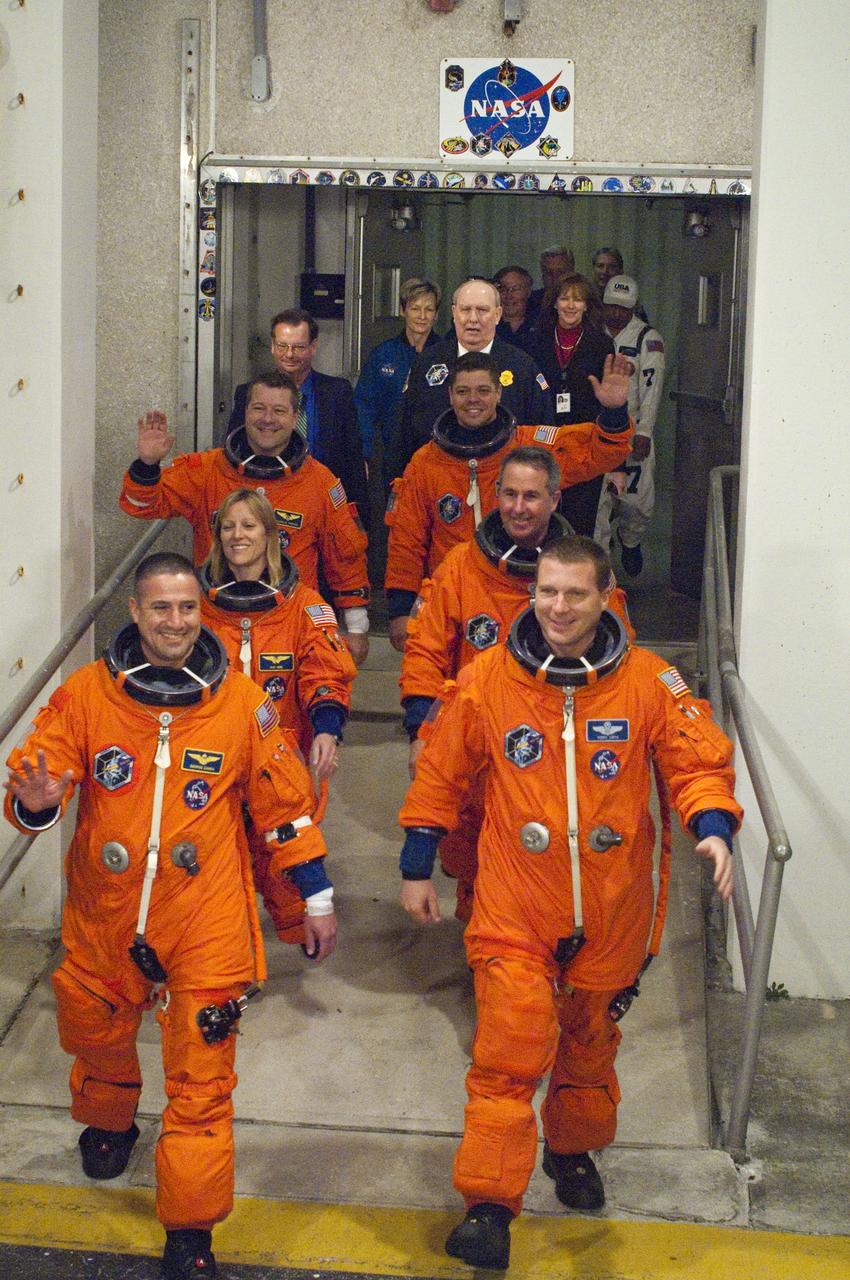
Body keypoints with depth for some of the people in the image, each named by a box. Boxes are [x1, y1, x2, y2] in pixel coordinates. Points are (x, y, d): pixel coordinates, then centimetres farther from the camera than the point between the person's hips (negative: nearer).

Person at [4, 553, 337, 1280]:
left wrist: (317, 897, 7)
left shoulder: (242, 702, -4)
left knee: (201, 1082, -1)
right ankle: (109, 1124, 56)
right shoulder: (85, 695, -6)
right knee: (94, 1035, 23)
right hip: (104, 919, 2)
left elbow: (285, 804, 4)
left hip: (206, 922, -2)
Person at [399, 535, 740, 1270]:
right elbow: (440, 776, 4)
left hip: (612, 910, 2)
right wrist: (416, 869, 7)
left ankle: (574, 1149, 45)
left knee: (590, 1041, 20)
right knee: (509, 1051, -7)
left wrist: (712, 826, -21)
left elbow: (698, 763, -2)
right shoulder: (487, 681, -6)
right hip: (515, 907, -1)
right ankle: (489, 1207, 2)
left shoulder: (649, 683, -7)